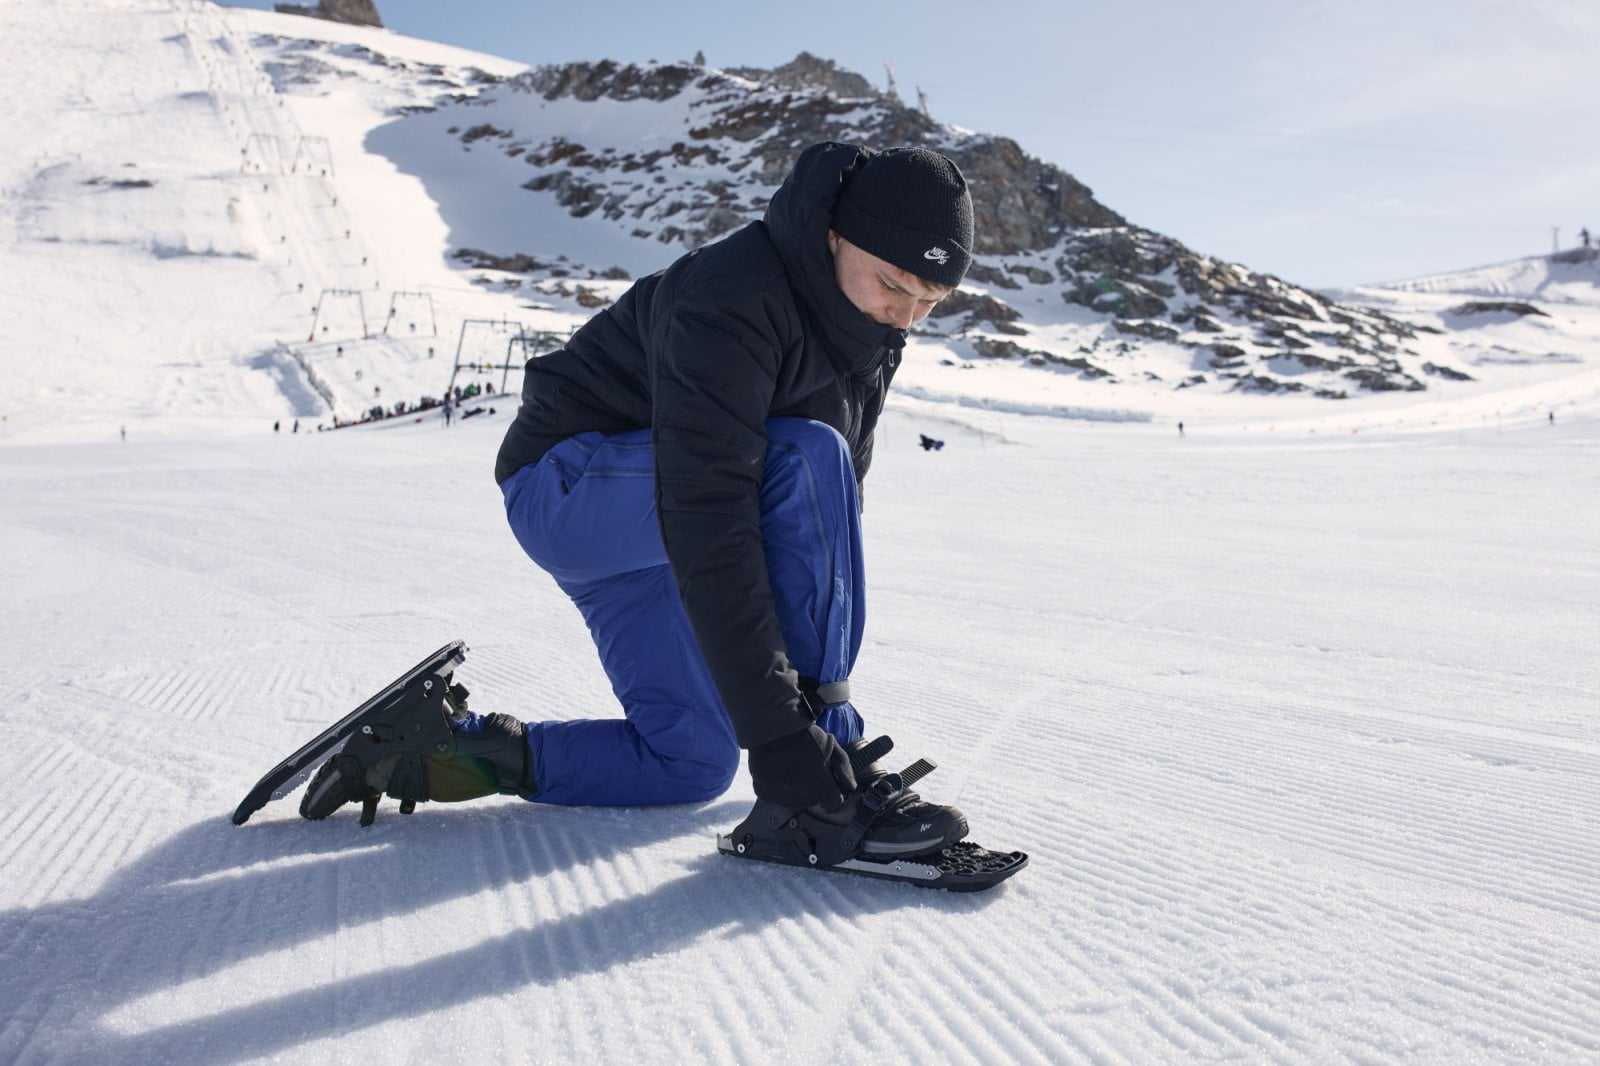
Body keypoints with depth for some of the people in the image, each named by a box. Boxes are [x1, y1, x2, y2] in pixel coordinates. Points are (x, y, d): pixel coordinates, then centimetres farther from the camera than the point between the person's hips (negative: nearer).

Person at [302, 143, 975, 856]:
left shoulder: (871, 328, -2)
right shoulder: (729, 301, -30)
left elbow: (837, 512, 6)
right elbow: (709, 533, -38)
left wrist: (816, 680, 5)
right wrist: (777, 730, -39)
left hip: (640, 525, 9)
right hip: (567, 487, -9)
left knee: (690, 764, 5)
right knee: (809, 461, -32)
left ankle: (439, 750, 12)